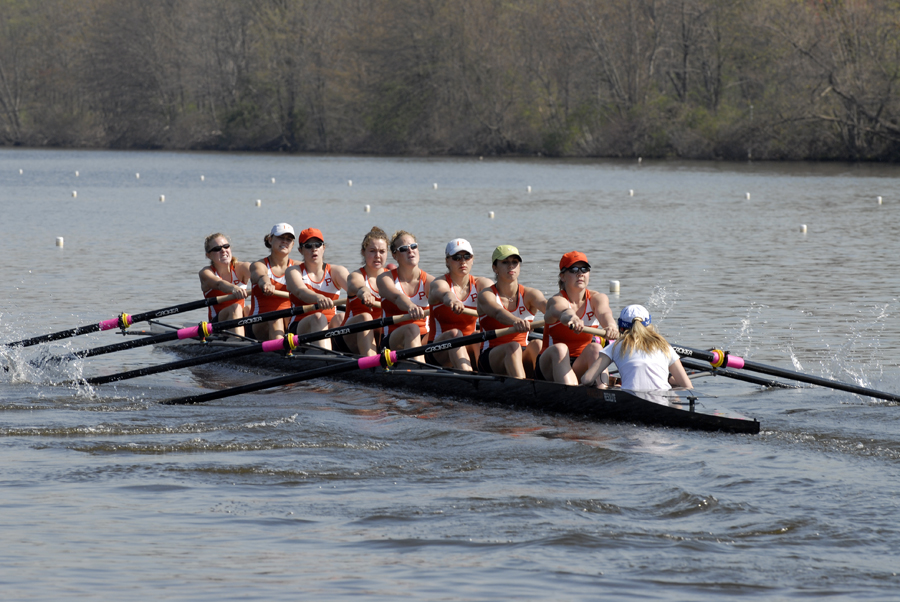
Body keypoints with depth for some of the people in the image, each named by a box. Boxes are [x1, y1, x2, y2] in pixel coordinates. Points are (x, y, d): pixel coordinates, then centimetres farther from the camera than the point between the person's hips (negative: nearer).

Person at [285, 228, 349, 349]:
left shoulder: (336, 271, 12)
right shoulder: (293, 271, 5)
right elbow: (300, 292, -18)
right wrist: (318, 298, -43)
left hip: (331, 329, 2)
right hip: (300, 328, -2)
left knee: (341, 318, -29)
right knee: (318, 317, -33)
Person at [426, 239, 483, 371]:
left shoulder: (480, 284, 8)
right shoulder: (439, 283, -4)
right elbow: (444, 292, -32)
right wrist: (452, 301, -58)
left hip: (469, 349, 4)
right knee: (454, 333, -35)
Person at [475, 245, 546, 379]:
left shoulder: (529, 294, 8)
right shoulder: (486, 295, -1)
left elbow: (546, 305, -16)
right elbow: (497, 312, -25)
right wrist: (516, 321, -50)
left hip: (524, 360, 3)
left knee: (537, 345, -28)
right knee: (513, 347, -34)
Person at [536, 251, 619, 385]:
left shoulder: (598, 298, 2)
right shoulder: (557, 300, -10)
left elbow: (604, 313, -23)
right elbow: (564, 311, -36)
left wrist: (610, 326, -49)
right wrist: (572, 319, -63)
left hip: (582, 367, 3)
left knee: (595, 348, -27)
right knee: (560, 348, -34)